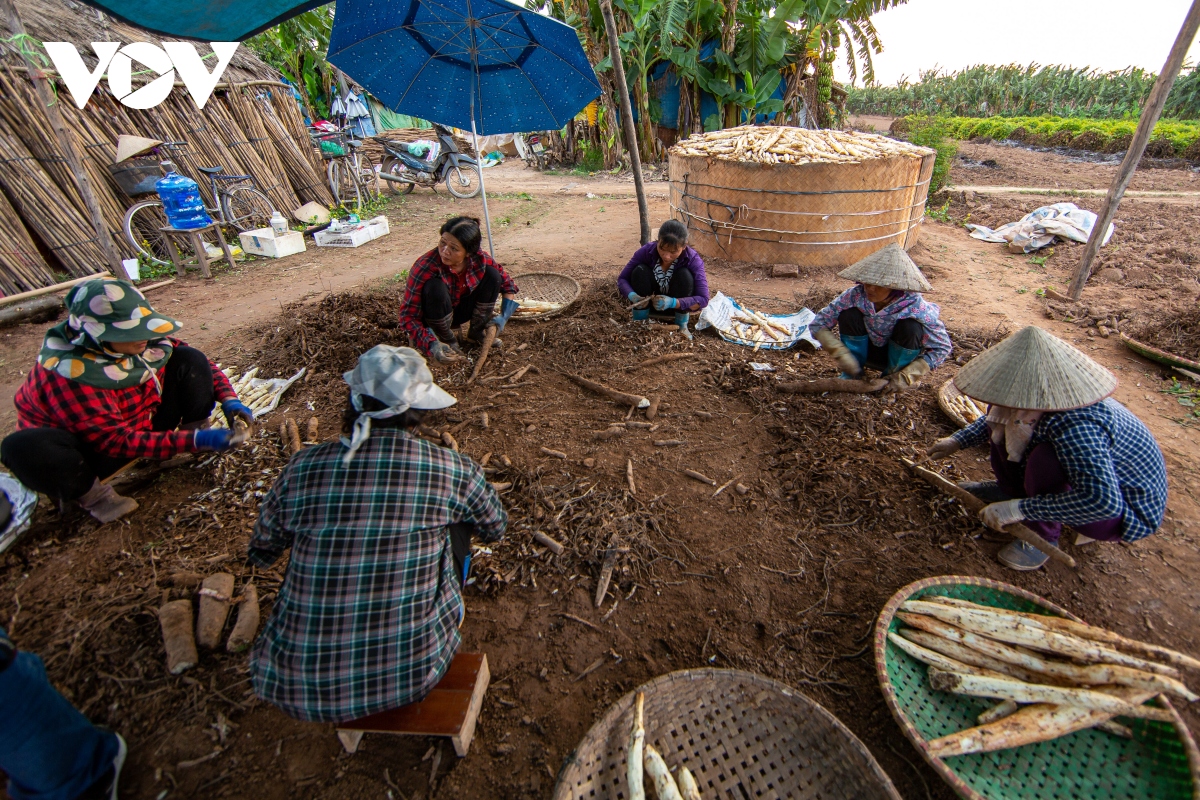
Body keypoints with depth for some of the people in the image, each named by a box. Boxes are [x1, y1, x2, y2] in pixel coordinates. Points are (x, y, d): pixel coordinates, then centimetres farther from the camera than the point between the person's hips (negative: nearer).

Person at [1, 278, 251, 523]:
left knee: (188, 360, -12)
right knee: (24, 447, -38)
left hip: (145, 427, 4)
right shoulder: (69, 374, -30)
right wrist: (194, 441, -44)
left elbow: (198, 363, -2)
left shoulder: (141, 340, -16)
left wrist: (229, 400, -20)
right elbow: (116, 441, -32)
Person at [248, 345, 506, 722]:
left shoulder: (301, 469, -10)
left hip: (296, 687, 2)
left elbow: (260, 554, 9)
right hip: (411, 677, -1)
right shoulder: (451, 470, -15)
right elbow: (496, 528, 6)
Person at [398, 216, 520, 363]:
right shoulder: (425, 267, -32)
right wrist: (431, 345, -43)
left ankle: (476, 331, 0)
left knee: (492, 274, -15)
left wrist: (504, 317, -19)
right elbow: (408, 315, -30)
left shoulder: (479, 259, -21)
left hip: (461, 310, 4)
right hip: (434, 318, -4)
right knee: (436, 287, -36)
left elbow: (507, 284, -6)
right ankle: (447, 340, -10)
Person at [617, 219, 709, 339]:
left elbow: (703, 299, -30)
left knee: (684, 275, -29)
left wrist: (673, 302, -47)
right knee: (640, 271, -26)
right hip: (649, 301, 1)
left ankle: (681, 326, -12)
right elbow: (622, 278, -19)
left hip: (678, 306, 0)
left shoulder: (693, 259, -25)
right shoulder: (646, 251, -23)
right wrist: (632, 296, -42)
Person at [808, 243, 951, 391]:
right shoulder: (855, 296, -26)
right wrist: (841, 354, -33)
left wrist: (907, 377, -28)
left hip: (900, 355, -1)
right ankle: (851, 375, -6)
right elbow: (817, 325, -22)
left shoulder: (915, 307, -29)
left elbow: (942, 347, -21)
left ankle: (895, 375, -4)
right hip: (867, 350, 1)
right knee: (849, 314, -25)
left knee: (911, 326, -31)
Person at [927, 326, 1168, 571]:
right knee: (1002, 418, -3)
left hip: (1128, 512, -8)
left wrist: (1020, 509, -38)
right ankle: (1012, 488, 16)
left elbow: (1104, 502, -43)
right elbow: (998, 414, 9)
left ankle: (1044, 536, -10)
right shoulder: (1046, 395, -13)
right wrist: (959, 440, 0)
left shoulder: (1075, 427, -39)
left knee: (1045, 459, -37)